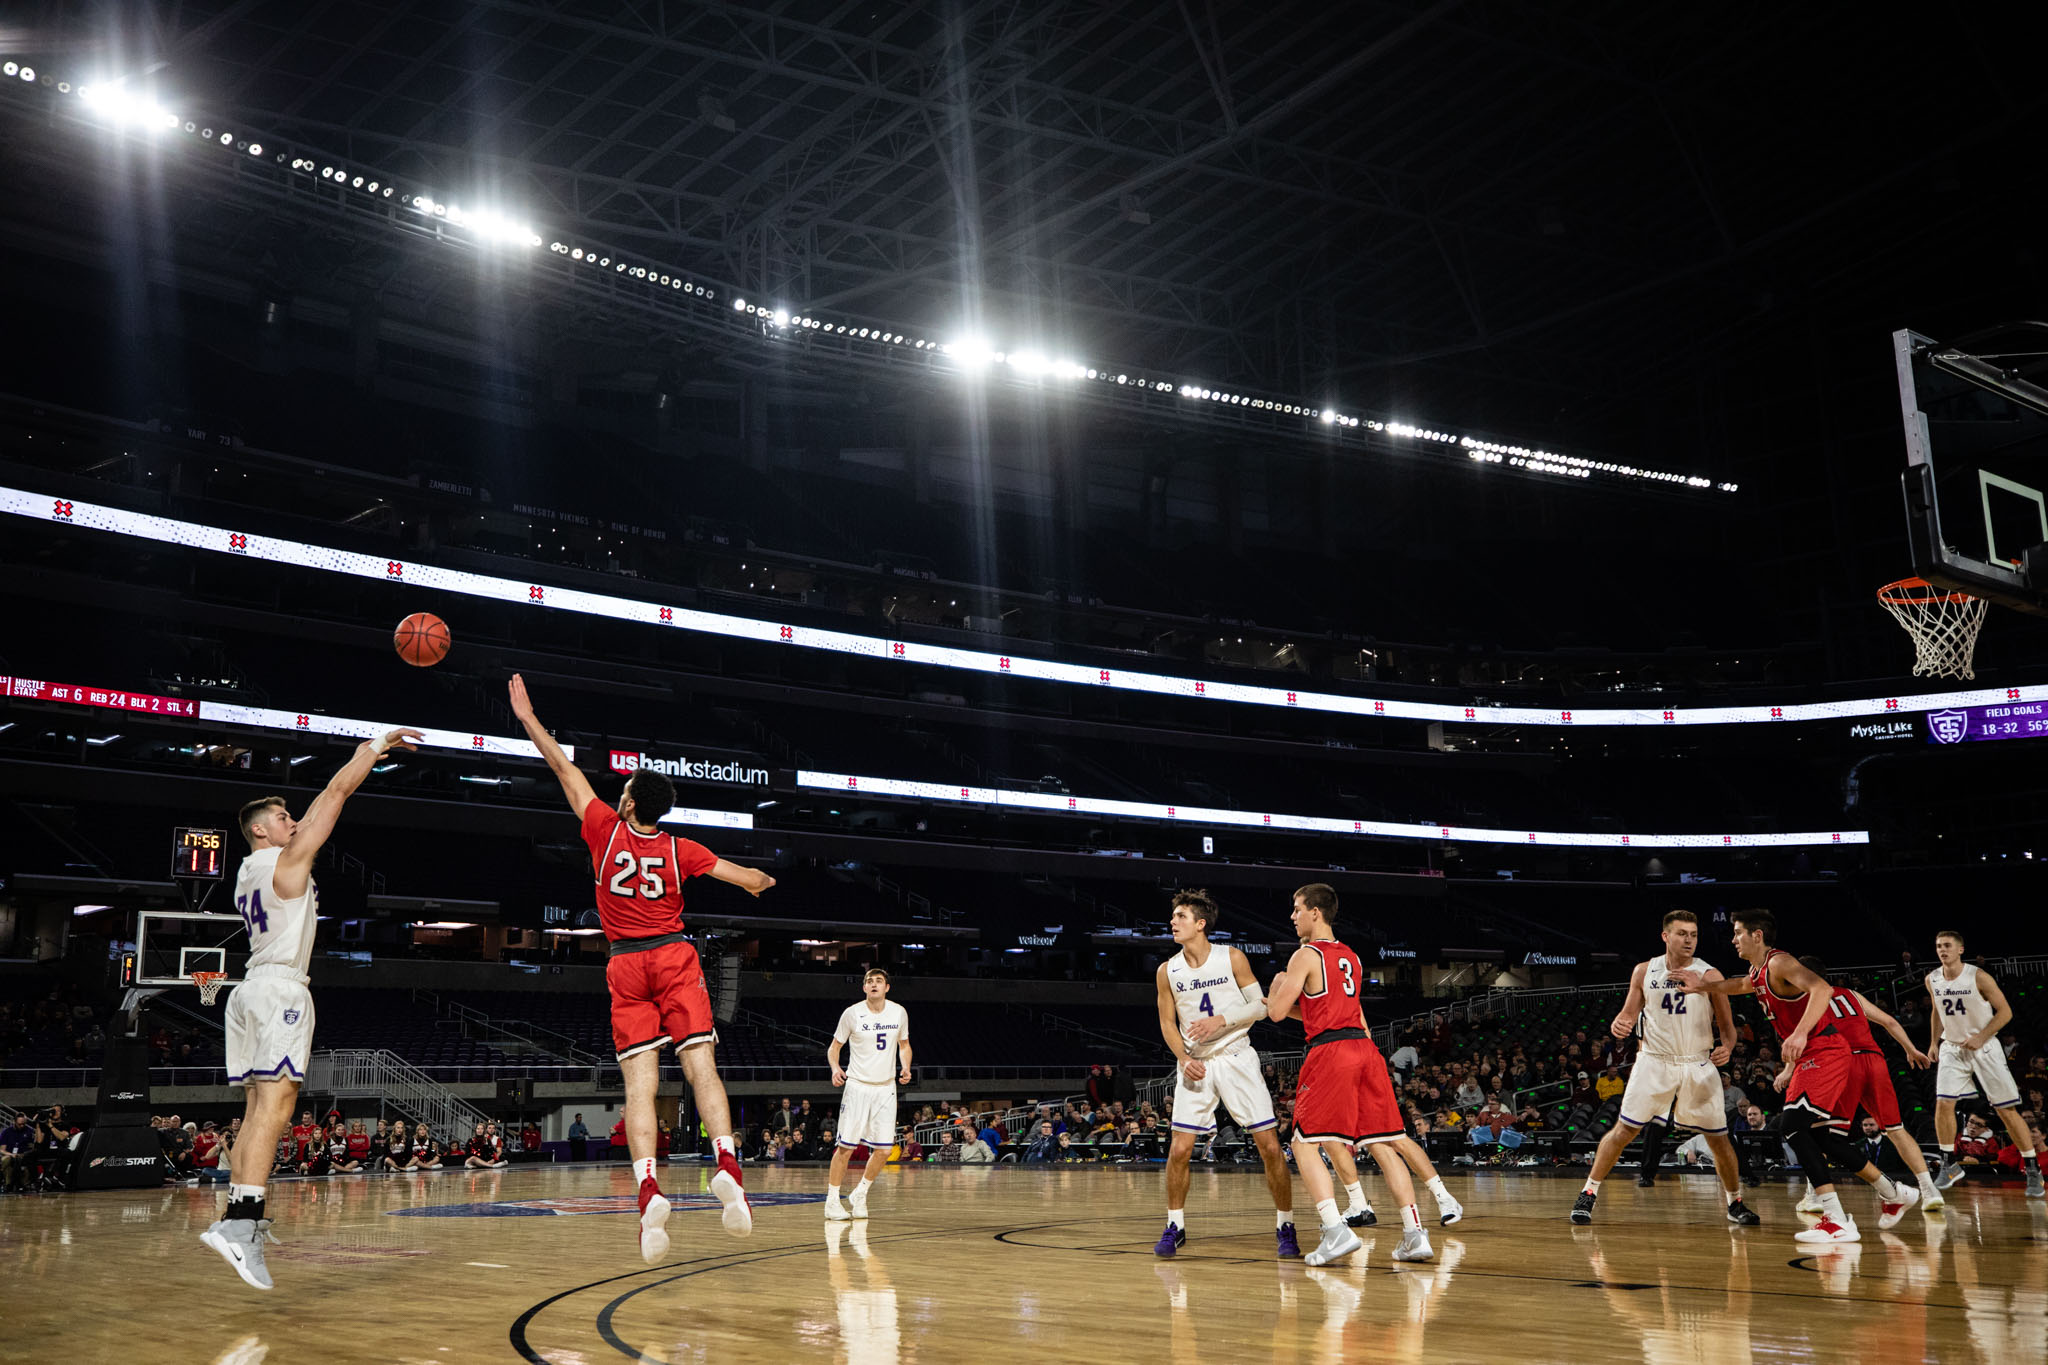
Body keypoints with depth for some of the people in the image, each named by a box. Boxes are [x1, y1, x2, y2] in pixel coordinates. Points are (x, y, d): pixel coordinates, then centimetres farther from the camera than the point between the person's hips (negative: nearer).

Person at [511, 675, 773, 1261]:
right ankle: (727, 1167, -25)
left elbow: (564, 768, 7)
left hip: (626, 966, 0)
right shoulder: (680, 850, 3)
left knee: (640, 1085, -6)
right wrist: (757, 879, 29)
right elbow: (753, 880, 5)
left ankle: (649, 1190, -22)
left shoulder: (606, 831, 0)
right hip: (675, 959, 1)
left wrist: (528, 717, 15)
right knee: (701, 1067, -7)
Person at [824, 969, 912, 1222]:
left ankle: (859, 1195, 20)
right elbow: (834, 1046, 5)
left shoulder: (899, 1012, 2)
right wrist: (835, 1068, -14)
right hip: (857, 1086, -3)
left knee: (883, 1150, -1)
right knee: (846, 1146, -6)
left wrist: (905, 1068, -2)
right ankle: (832, 1201, 6)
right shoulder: (852, 1013, -6)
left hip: (886, 1088, 3)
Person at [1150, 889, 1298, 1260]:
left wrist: (1222, 1020, -20)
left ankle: (1285, 1227, 9)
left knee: (1269, 1145, -5)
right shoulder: (1167, 971, -1)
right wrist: (1183, 1058, -10)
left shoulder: (1232, 958, -7)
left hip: (1236, 1058, -2)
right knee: (1179, 1149, -4)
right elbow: (1167, 1023, 7)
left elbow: (1260, 1006, -4)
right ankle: (1175, 1226, 12)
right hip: (1195, 1064, 2)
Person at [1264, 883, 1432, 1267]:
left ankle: (1336, 1231, -14)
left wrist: (1278, 983, 15)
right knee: (1382, 1145, 8)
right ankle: (1414, 1234, 3)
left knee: (1304, 1144, -1)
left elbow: (1276, 1012, -4)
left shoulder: (1306, 955, -3)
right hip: (1364, 1048, 7)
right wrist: (1287, 1004, 31)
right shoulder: (1351, 958, 21)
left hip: (1330, 1053, -7)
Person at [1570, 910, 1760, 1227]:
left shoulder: (1710, 976, -3)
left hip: (1698, 1065, 0)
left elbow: (1727, 1025, 2)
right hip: (1654, 1061, 0)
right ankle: (1588, 1194, 3)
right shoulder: (1644, 971, 1)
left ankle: (1735, 1204, 24)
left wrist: (1726, 1047, -20)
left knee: (1719, 1138, 3)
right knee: (1624, 1130, -5)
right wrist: (1619, 1024, -14)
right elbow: (1629, 1012, 9)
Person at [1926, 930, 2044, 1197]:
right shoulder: (1932, 980, -1)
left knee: (2007, 1110, -2)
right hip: (1952, 1048, 4)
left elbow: (2005, 1012, -11)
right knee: (1943, 1104, -10)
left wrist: (1980, 1037, -19)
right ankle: (1949, 1166, 4)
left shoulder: (1978, 977, -16)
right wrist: (1934, 1043, 12)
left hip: (1984, 1047, -4)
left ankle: (2033, 1169, 9)